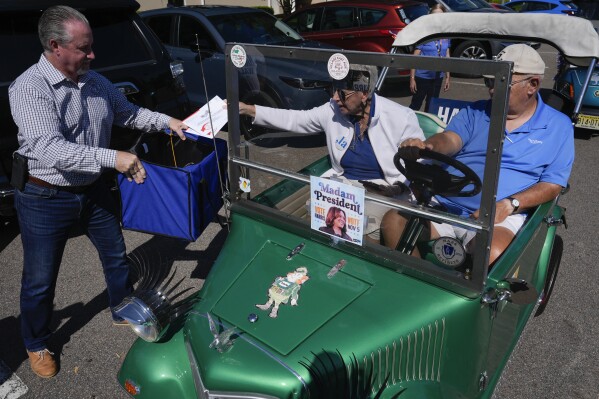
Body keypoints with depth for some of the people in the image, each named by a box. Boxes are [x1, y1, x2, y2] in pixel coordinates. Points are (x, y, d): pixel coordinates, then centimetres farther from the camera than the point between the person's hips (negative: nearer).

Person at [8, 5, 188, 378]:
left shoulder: (95, 81, -1)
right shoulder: (29, 88, -21)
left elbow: (128, 112, 15)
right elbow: (50, 150, -33)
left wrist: (167, 121, 1)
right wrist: (112, 158, -40)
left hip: (93, 191, 6)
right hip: (46, 199, -6)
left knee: (116, 256, 19)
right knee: (40, 281, 9)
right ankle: (37, 345, 34)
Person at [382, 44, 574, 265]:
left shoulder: (558, 126, 11)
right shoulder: (475, 112, 17)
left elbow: (552, 184, 4)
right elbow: (450, 140, -2)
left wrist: (509, 204, -13)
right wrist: (426, 146, -27)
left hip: (500, 216, -2)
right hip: (442, 202, 3)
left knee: (491, 254, -35)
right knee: (393, 222, -23)